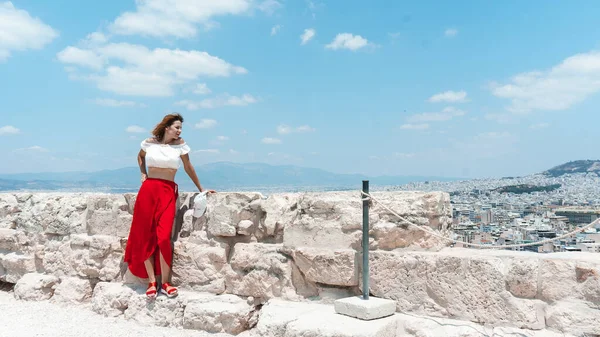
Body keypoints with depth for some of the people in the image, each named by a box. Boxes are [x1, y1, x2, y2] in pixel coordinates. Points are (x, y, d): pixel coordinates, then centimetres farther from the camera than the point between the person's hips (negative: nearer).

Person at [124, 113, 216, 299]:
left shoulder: (180, 144, 4)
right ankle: (152, 282, 5)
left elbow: (188, 167, 12)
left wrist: (201, 189, 15)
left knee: (163, 237, -12)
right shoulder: (149, 143, 6)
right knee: (145, 237, -2)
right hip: (148, 190, 1)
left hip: (168, 191, -1)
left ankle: (165, 283, -2)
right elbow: (140, 156, 27)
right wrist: (143, 174, 14)